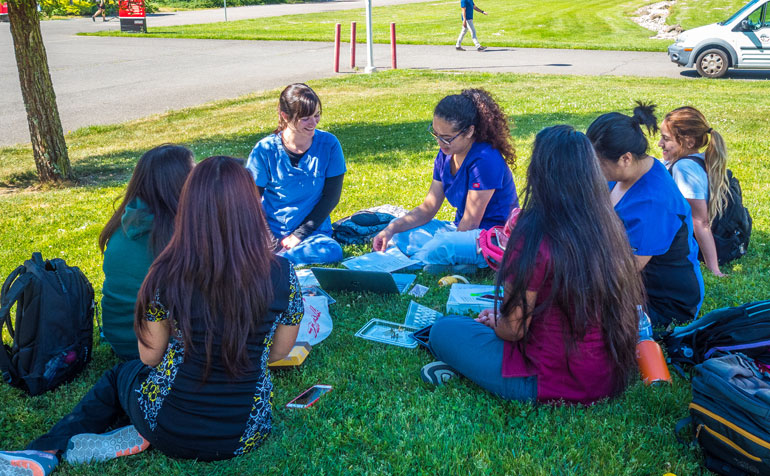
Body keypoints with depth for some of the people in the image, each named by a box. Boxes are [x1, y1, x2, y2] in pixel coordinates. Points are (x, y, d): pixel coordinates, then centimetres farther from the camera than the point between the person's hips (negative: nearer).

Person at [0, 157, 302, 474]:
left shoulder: (167, 274, -17)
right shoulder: (283, 276, -15)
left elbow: (149, 357, -3)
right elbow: (277, 352, 0)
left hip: (170, 431, -1)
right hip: (245, 435, 2)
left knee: (120, 375, 32)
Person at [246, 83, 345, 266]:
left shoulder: (329, 144, -4)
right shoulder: (265, 149, -6)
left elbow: (331, 197, -2)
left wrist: (298, 235, -9)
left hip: (313, 230, 2)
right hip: (271, 231, -1)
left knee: (332, 251, -34)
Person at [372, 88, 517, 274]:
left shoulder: (485, 160, -22)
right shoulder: (445, 155, 3)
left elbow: (470, 223, -19)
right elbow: (428, 207, 5)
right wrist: (392, 228, -8)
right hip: (463, 230, 9)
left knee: (440, 248, -37)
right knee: (401, 232, 1)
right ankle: (459, 263, -14)